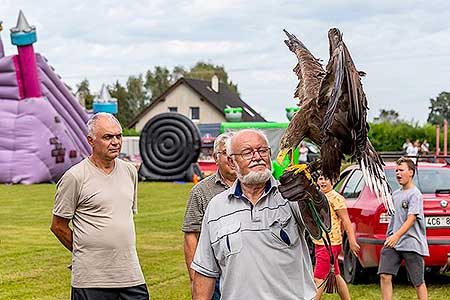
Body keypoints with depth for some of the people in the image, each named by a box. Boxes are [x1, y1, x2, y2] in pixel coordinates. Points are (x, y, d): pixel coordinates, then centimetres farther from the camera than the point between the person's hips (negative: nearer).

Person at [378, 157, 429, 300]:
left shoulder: (415, 194, -7)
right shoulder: (395, 194, 17)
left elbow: (411, 219, -18)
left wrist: (397, 236, -30)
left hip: (412, 244, -7)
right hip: (392, 244, 7)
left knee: (418, 282, 0)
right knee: (384, 276, -6)